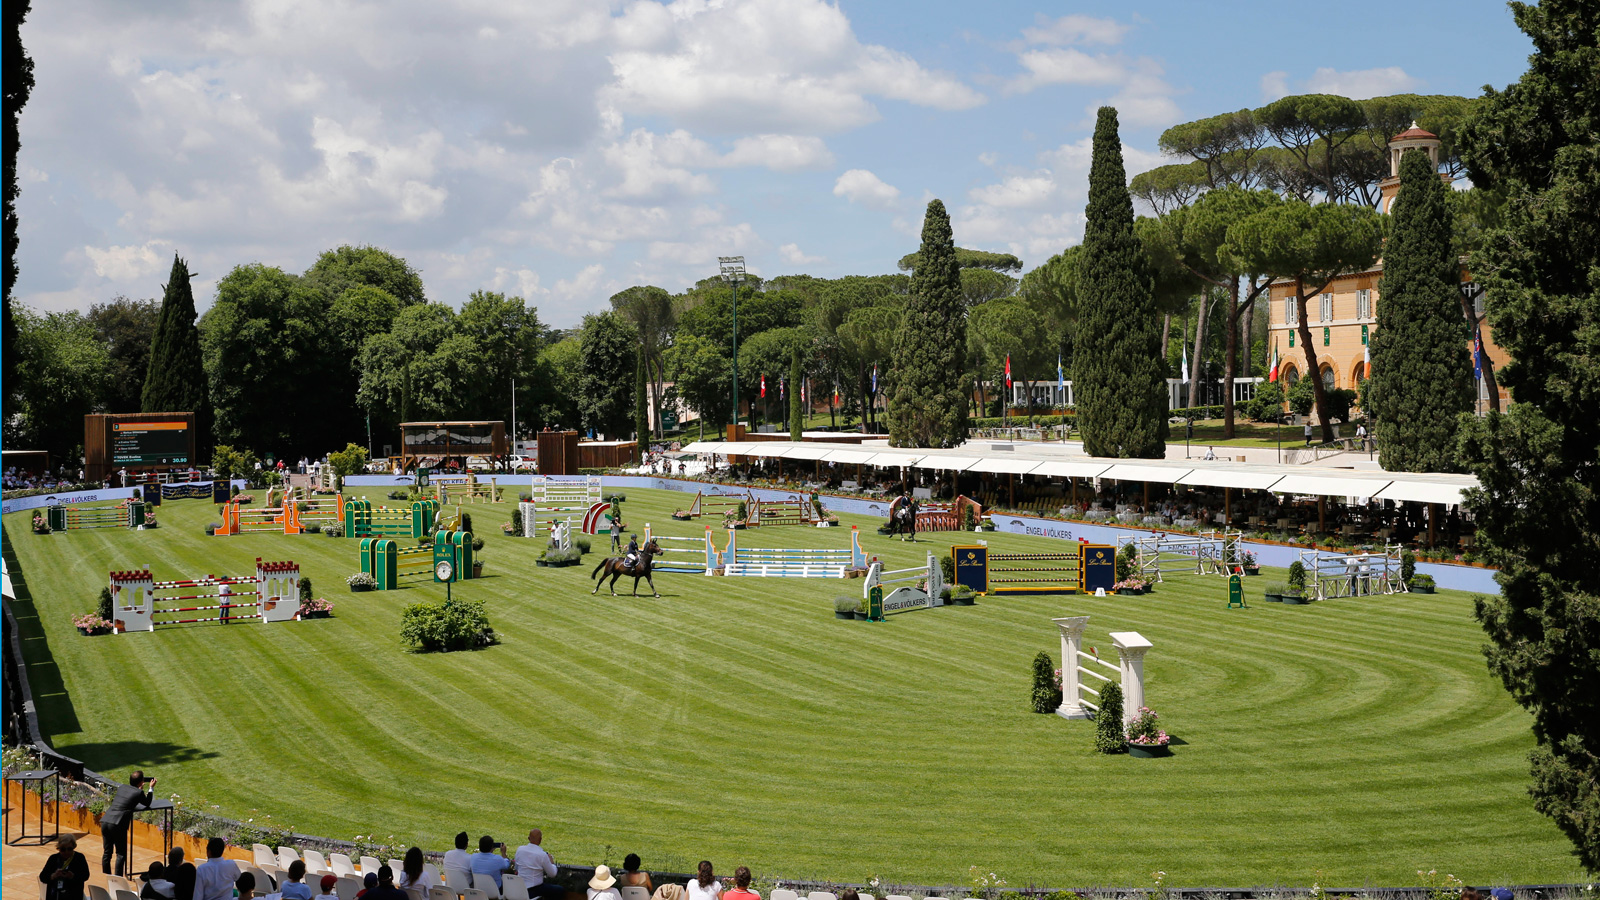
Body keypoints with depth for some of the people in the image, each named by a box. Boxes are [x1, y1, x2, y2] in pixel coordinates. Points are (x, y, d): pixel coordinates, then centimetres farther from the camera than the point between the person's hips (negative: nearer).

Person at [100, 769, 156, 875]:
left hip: (105, 822, 6)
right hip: (118, 825, -6)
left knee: (107, 852, 15)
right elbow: (147, 804, 17)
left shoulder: (122, 787, 17)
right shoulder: (138, 792, 0)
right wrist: (150, 788, 25)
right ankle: (117, 878, -3)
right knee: (121, 854, 2)